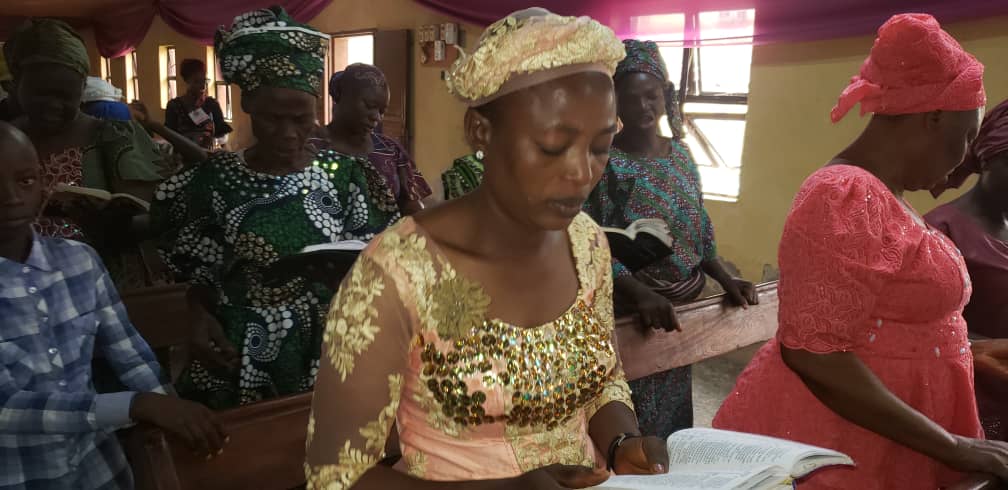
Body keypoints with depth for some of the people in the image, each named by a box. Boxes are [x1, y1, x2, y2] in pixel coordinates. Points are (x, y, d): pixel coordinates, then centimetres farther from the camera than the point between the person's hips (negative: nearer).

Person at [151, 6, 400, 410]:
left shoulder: (341, 174, -3)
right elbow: (202, 276, 4)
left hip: (326, 353, 1)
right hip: (243, 360, 0)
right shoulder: (217, 179, -4)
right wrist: (200, 316, -14)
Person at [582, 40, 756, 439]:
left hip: (683, 306, 6)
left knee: (674, 413, 18)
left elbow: (700, 229, 12)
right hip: (627, 313, -6)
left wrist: (725, 279, -2)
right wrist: (640, 293, -32)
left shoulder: (680, 153, 6)